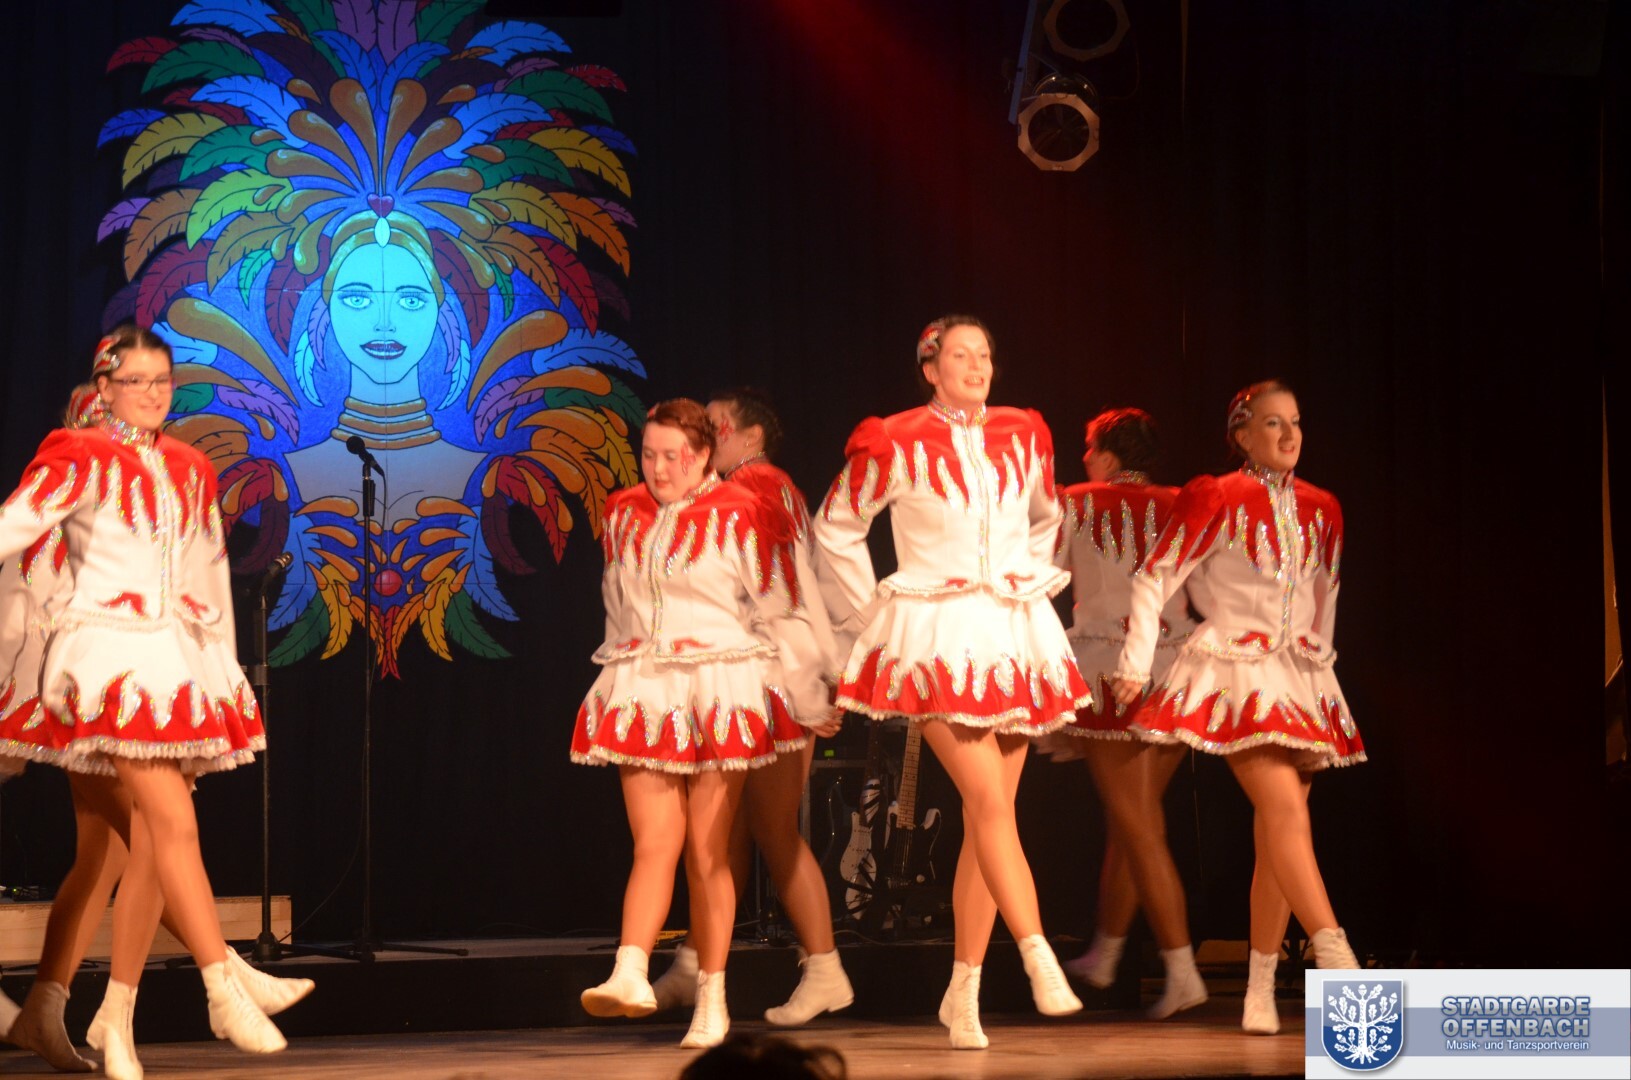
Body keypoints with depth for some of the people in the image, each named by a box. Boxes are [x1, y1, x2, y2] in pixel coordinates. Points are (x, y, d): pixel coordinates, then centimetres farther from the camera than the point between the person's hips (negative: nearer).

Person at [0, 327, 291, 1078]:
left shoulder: (189, 471, 17)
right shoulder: (78, 459, -1)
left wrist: (222, 659, 19)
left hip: (176, 657, 6)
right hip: (108, 655, -6)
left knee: (151, 847, 3)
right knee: (175, 824, -15)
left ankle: (115, 1017, 11)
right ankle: (225, 994, -14)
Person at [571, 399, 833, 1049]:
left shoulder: (740, 515, -3)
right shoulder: (622, 515, 11)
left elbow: (783, 611, -1)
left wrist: (811, 701, 0)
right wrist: (625, 674, 26)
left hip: (720, 695, -3)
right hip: (644, 696, 3)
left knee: (708, 853, 0)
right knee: (653, 845, -9)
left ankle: (712, 998, 7)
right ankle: (630, 975, -21)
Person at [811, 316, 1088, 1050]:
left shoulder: (1022, 438, 8)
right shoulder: (895, 445, -4)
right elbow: (836, 529, 7)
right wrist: (869, 614, 7)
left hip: (1013, 637, 5)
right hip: (938, 642, -4)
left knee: (986, 814, 4)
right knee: (990, 802, -18)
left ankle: (964, 990, 10)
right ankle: (1040, 961, -20)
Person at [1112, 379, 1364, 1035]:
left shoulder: (1320, 511, 13)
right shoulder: (1217, 500, -4)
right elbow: (1156, 578, -2)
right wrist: (1137, 662, -6)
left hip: (1300, 678, 6)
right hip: (1235, 670, -6)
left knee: (1275, 839, 4)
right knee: (1284, 807, -21)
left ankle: (1260, 989, 9)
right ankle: (1335, 956, -28)